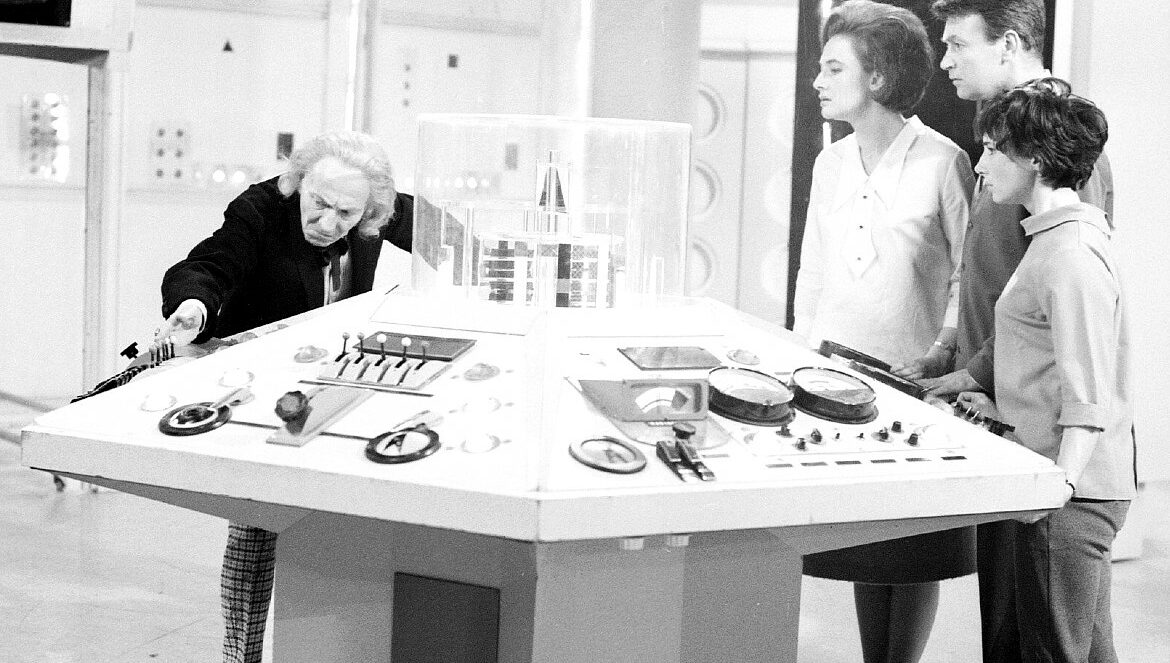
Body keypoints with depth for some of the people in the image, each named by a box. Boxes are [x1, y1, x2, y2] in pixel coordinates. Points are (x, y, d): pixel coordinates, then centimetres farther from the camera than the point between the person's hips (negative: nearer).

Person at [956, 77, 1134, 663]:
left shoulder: (1069, 254, -17)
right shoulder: (1059, 237, 16)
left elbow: (1088, 399, -22)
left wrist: (1061, 482, -29)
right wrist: (1006, 410, 23)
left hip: (1071, 492, -10)